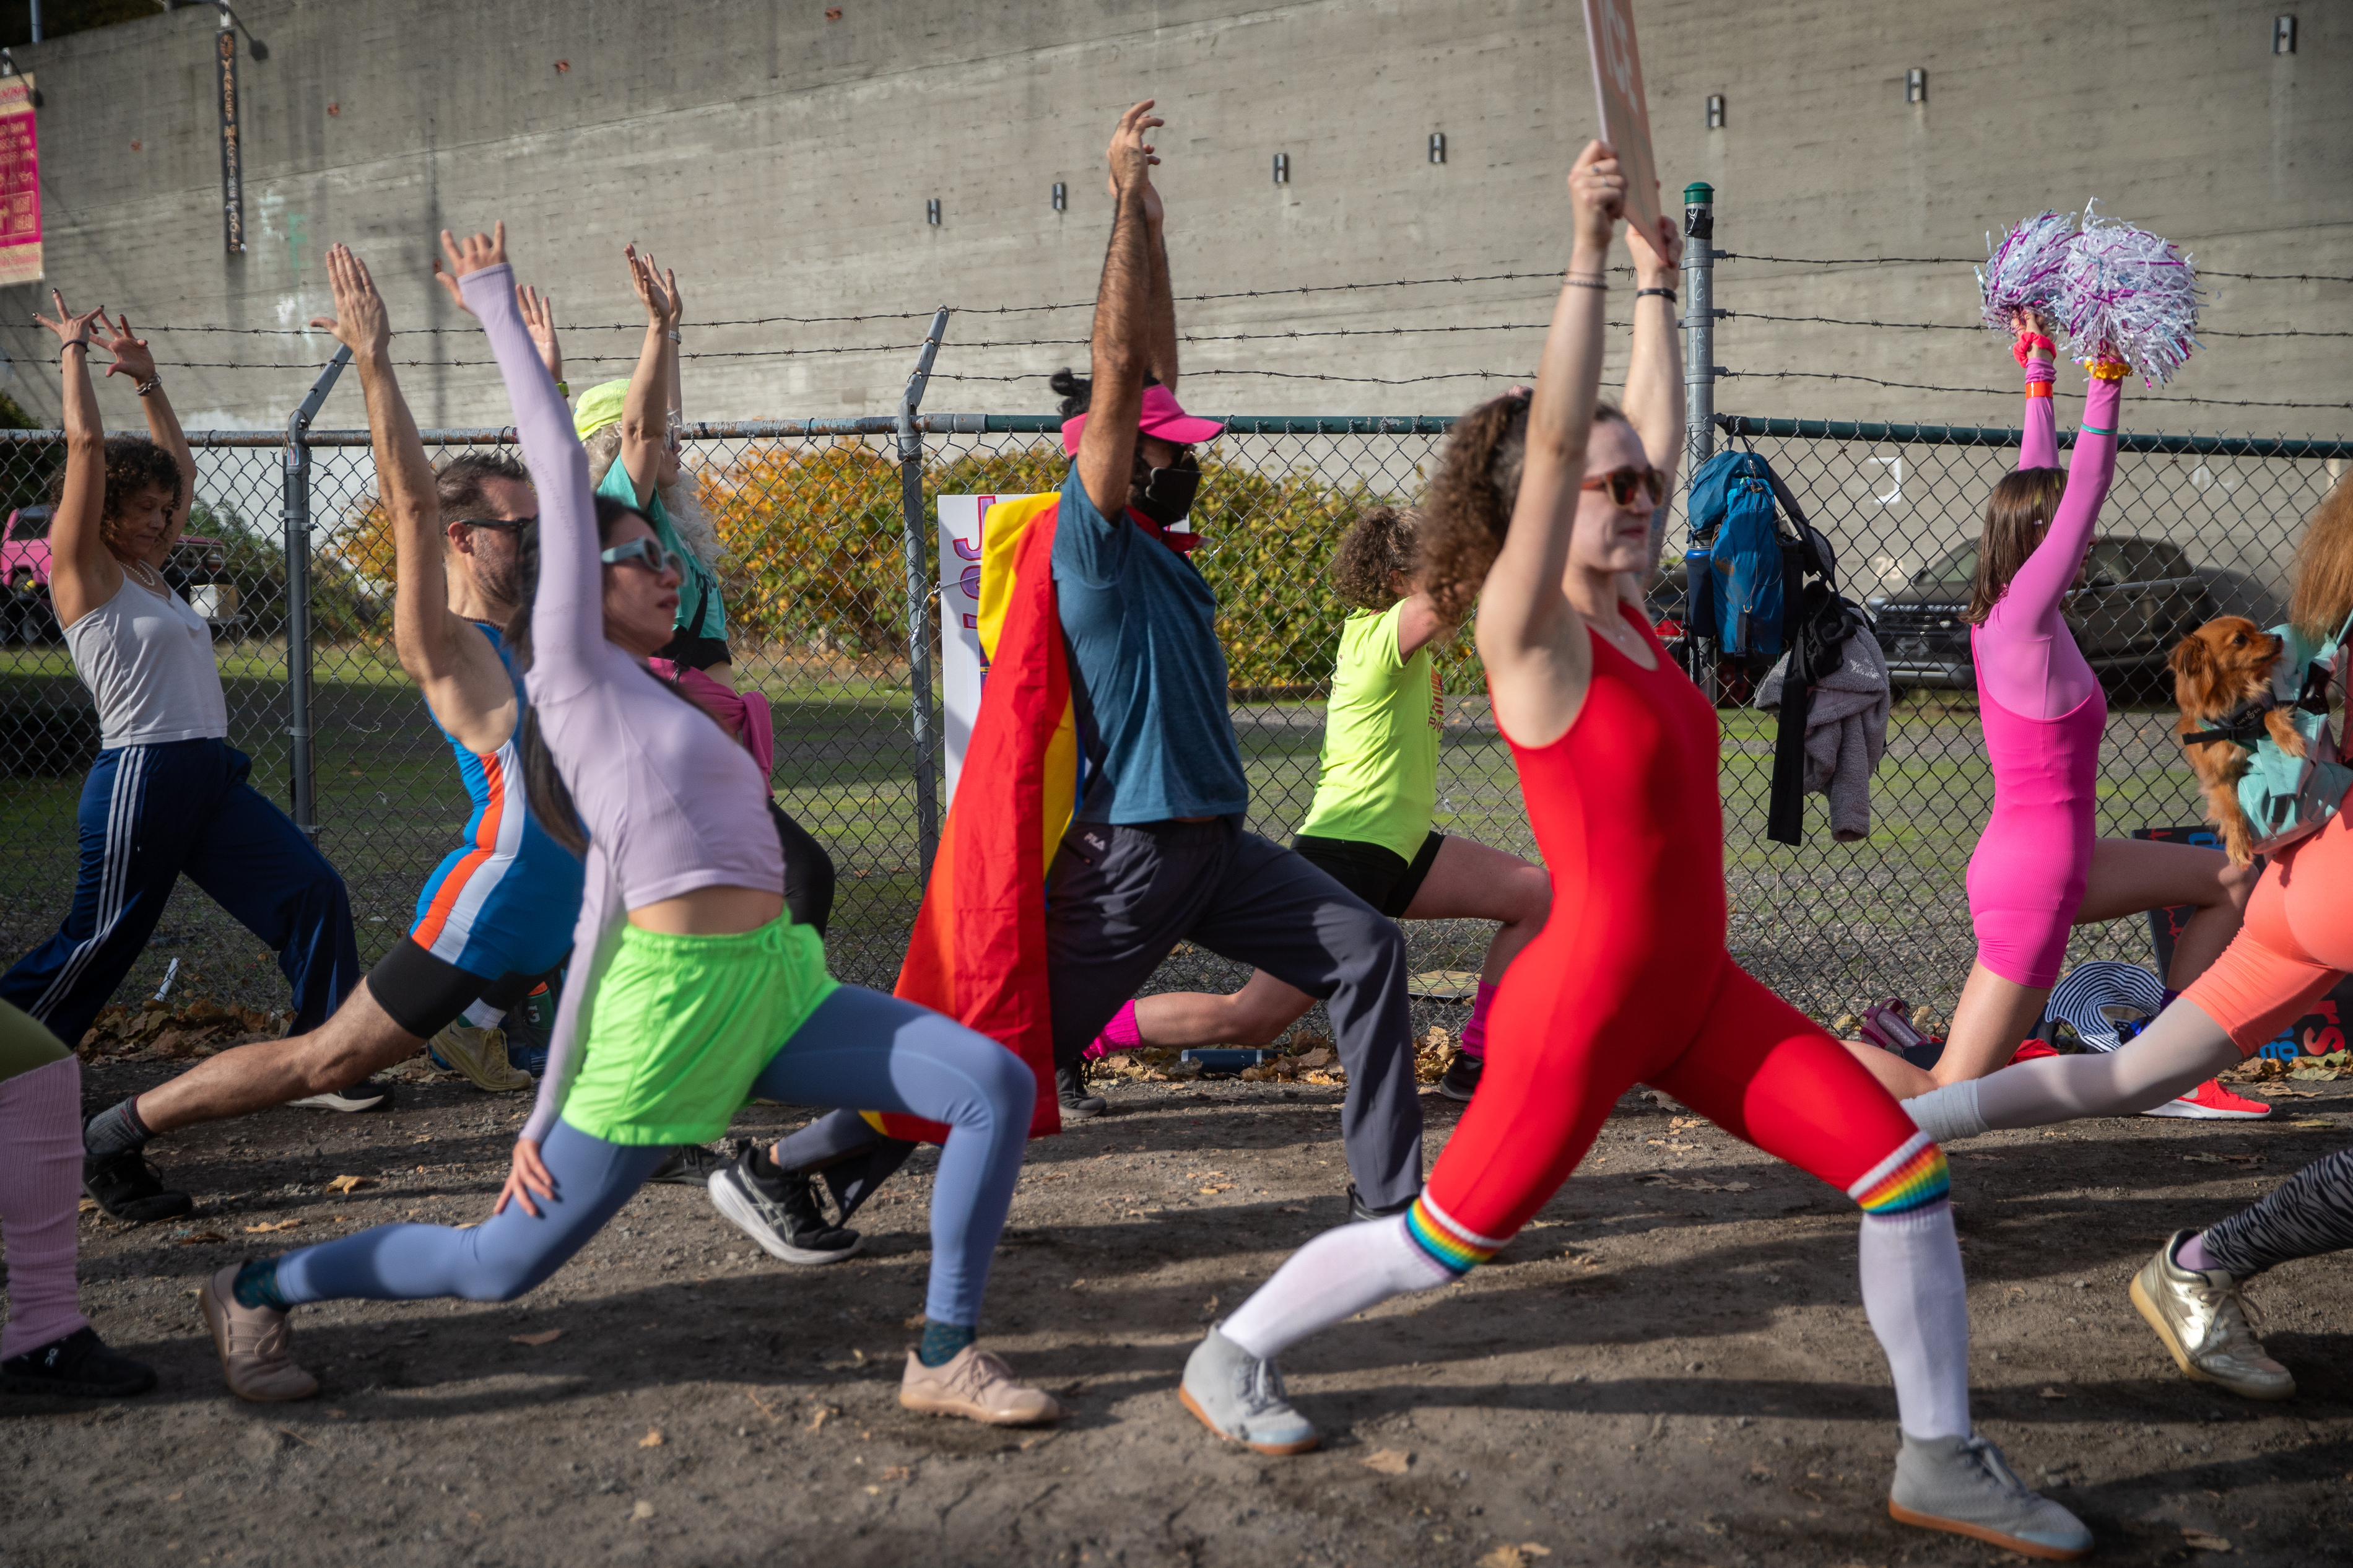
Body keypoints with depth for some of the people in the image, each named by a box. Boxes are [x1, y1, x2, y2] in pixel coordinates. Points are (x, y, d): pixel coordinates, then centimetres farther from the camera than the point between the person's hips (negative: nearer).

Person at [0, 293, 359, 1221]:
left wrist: (145, 378, 25)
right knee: (98, 946, -2)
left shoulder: (147, 573, 16)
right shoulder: (85, 575, -5)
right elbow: (86, 444, -12)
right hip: (141, 780, -8)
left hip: (209, 779, 8)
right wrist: (76, 351, 0)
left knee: (312, 894, 2)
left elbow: (180, 466, 27)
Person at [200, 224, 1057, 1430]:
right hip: (668, 1002, -7)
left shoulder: (651, 708, 22)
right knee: (502, 1263, 2)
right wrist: (498, 306, 12)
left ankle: (945, 1355, 1)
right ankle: (259, 1291, 26)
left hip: (775, 987, 7)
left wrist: (545, 1114, 17)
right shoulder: (573, 672, 4)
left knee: (996, 1085, -9)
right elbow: (560, 468, 3)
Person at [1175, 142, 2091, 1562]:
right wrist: (1590, 251, -31)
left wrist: (1659, 284, 21)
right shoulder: (1531, 632, -16)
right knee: (1452, 1239, 5)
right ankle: (1231, 1357, 28)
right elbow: (1553, 438, -28)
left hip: (1697, 996, 8)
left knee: (1904, 1165, 0)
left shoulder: (1629, 608, 4)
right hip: (1585, 1006, -8)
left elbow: (1655, 430, 17)